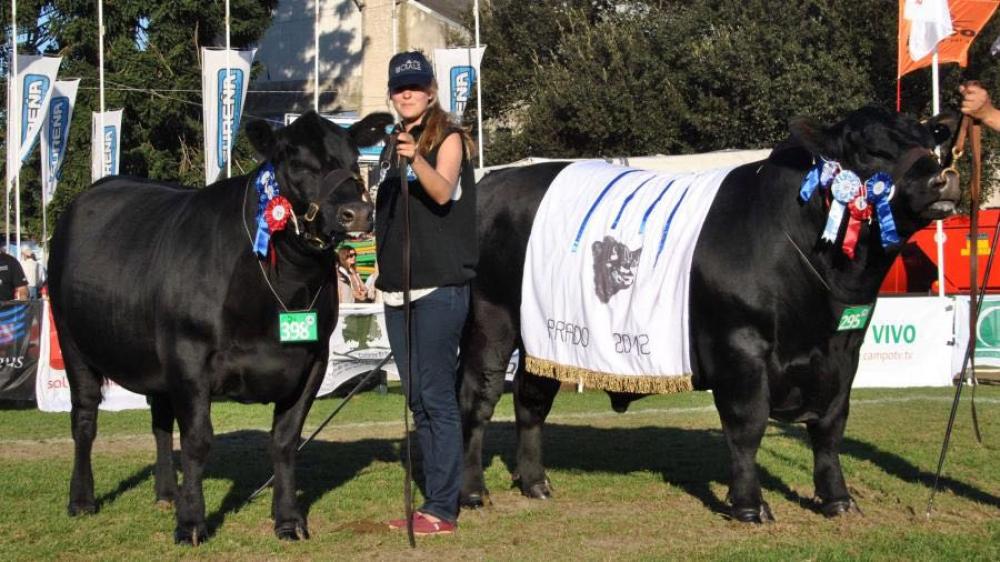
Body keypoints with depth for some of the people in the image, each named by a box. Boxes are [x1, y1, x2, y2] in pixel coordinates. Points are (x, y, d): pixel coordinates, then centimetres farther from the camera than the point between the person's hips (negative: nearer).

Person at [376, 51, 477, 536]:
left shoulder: (448, 138, -4)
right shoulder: (392, 144, 17)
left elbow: (443, 192, -23)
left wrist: (416, 159, -39)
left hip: (439, 286, -8)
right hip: (397, 287, 8)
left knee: (436, 395, -9)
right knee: (417, 399, 10)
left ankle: (443, 510, -7)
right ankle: (436, 499, 17)